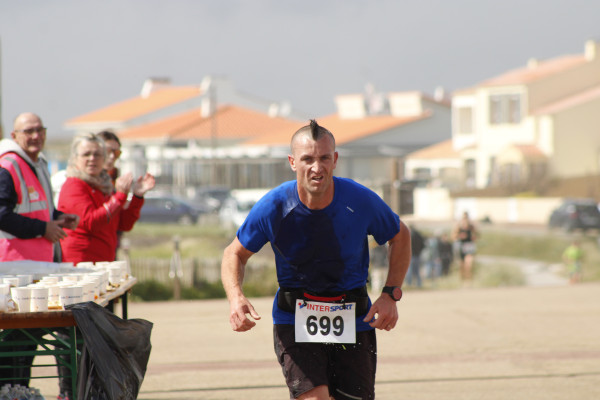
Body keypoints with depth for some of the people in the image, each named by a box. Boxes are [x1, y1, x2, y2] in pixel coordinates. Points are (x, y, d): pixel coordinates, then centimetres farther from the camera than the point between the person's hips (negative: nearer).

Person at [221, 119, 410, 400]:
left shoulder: (361, 202, -12)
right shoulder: (273, 208, -13)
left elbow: (400, 237, 8)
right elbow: (235, 253, 3)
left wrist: (390, 295, -3)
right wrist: (236, 298, -17)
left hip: (354, 322, 2)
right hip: (293, 321, -1)